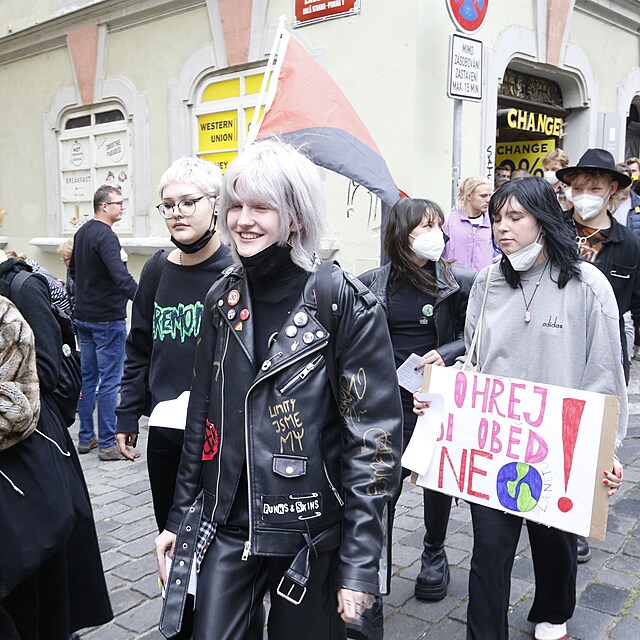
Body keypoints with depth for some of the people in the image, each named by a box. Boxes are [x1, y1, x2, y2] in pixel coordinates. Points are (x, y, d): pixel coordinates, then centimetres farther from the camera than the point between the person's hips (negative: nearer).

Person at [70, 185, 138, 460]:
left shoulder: (81, 233, 11)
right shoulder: (105, 236, -18)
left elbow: (73, 271, 22)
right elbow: (121, 276, -33)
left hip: (83, 316, 9)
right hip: (107, 319, -9)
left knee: (88, 376, 15)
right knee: (110, 381, -2)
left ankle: (85, 437, 23)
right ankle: (107, 444, 4)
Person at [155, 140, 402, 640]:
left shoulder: (345, 303, -14)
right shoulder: (224, 298, 3)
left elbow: (375, 439, -14)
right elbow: (202, 417, 10)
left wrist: (361, 563, -14)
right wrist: (179, 518, 12)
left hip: (313, 537, -4)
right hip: (226, 529, 4)